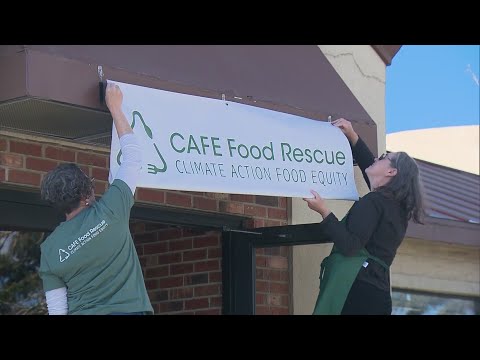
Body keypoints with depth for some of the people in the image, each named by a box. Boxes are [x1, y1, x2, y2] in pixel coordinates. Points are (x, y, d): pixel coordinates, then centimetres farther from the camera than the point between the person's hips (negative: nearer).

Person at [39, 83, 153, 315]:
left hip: (82, 312, 3)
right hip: (128, 309, -2)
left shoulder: (50, 248, 2)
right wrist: (115, 107, 20)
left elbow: (56, 308, 3)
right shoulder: (110, 211, -3)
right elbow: (133, 156, 10)